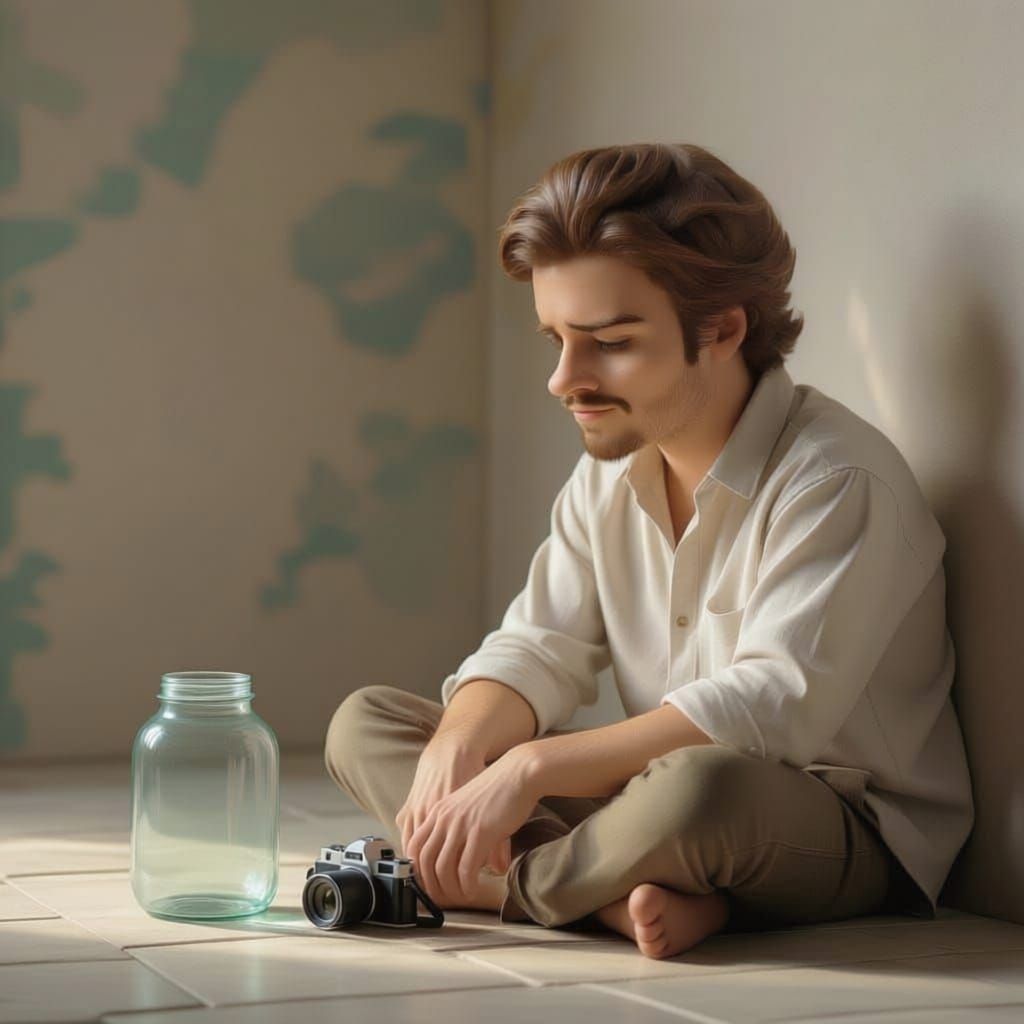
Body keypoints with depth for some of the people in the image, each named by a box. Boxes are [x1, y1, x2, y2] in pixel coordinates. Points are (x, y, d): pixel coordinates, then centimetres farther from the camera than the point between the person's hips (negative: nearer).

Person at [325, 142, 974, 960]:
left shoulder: (838, 480, -18)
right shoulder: (609, 474, 8)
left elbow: (774, 707, -29)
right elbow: (538, 649, 5)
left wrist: (530, 769, -31)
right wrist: (457, 746, -19)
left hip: (848, 839, -8)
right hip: (655, 804, 8)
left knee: (703, 785, -43)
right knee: (362, 724, -2)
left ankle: (501, 886, -14)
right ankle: (645, 899, -22)